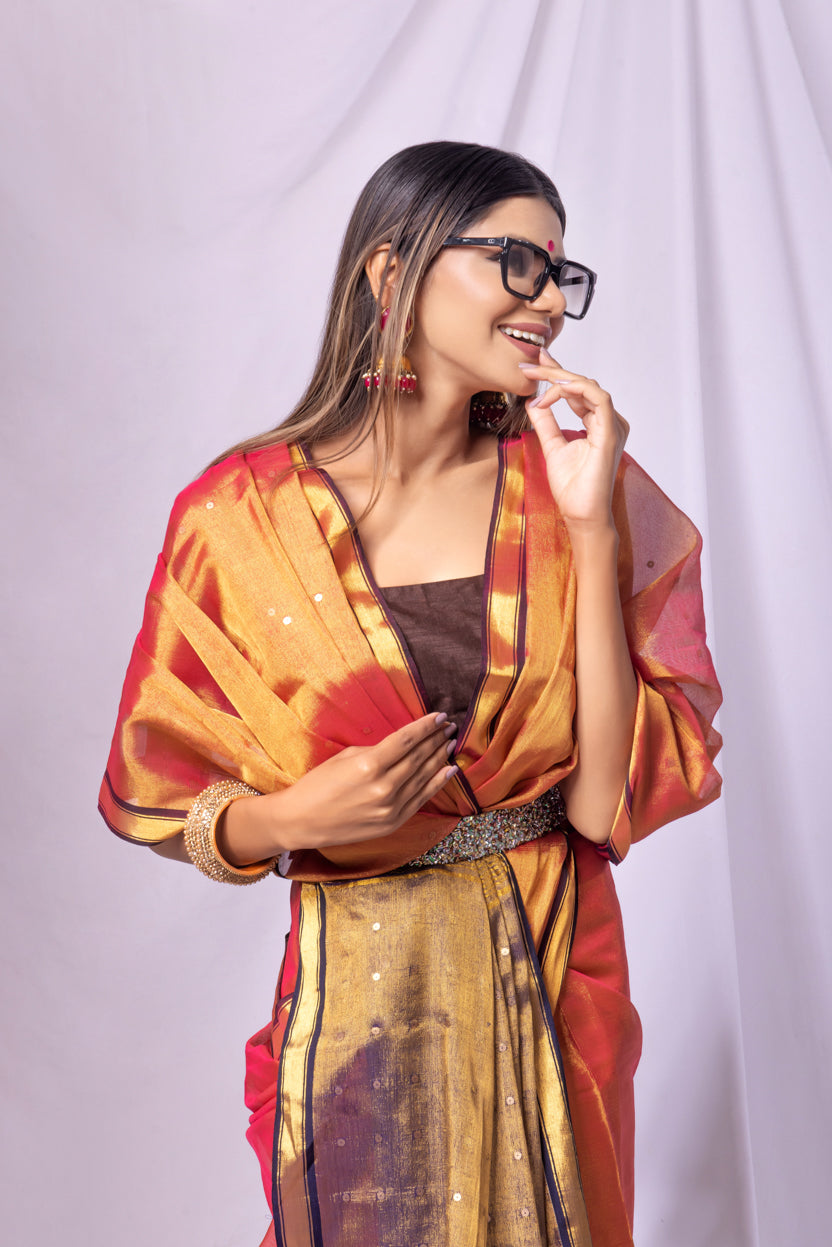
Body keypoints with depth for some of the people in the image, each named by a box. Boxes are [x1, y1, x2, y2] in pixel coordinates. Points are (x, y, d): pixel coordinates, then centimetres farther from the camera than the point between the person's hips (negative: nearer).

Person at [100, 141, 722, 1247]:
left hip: (556, 974, 3)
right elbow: (160, 792, -2)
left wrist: (592, 527, -19)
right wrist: (296, 818, -21)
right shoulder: (245, 511, -11)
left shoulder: (566, 485, -6)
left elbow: (607, 796, -15)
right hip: (358, 988, -2)